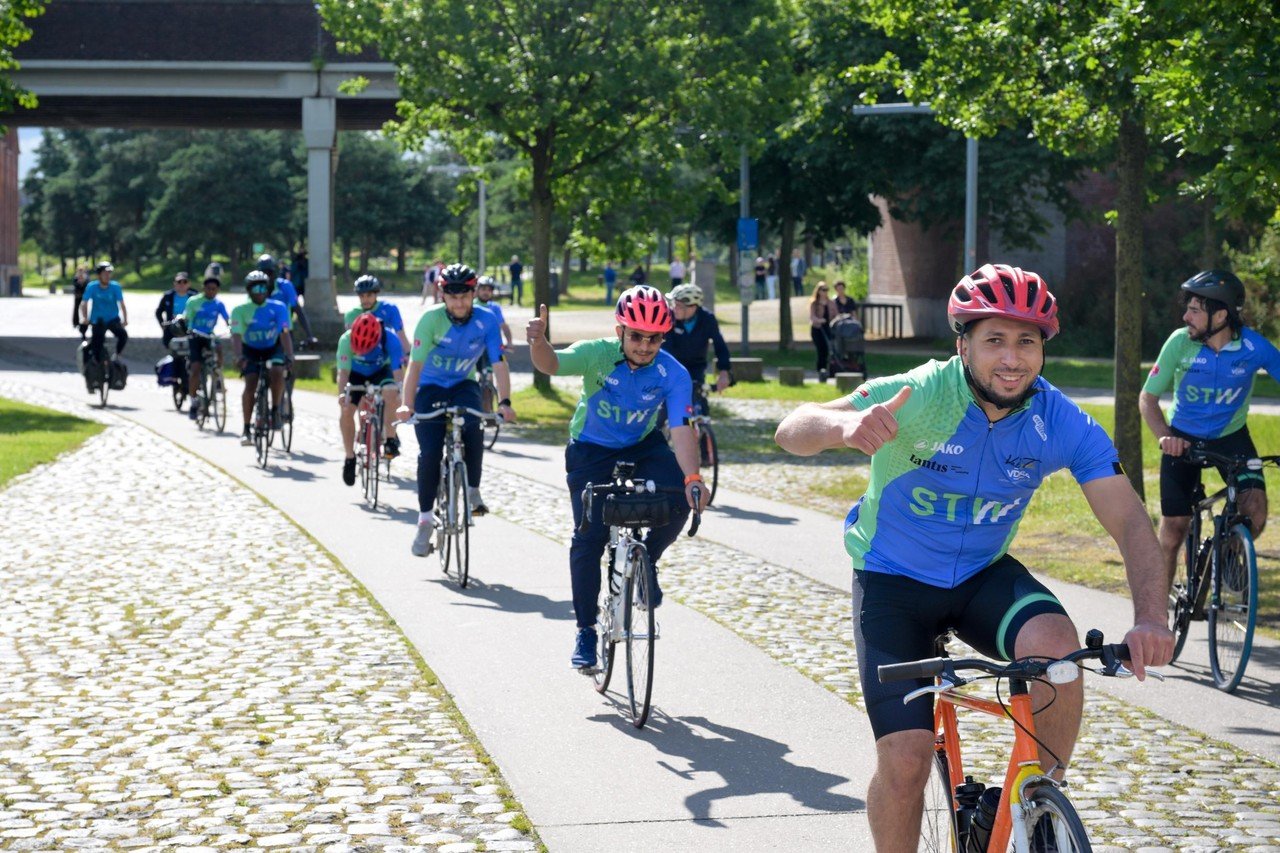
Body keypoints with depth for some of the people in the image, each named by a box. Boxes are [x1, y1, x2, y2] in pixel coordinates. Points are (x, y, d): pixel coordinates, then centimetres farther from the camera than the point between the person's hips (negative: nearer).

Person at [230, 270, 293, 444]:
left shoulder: (278, 307, -16)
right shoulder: (240, 310, -19)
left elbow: (284, 333, -23)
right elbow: (236, 335, -28)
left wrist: (289, 355, -37)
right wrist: (239, 356, -45)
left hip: (273, 348, 0)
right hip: (251, 350, 0)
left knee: (277, 372, -30)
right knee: (250, 386, -15)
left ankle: (275, 411, -11)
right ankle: (246, 429, -6)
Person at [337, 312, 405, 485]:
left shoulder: (390, 339, -34)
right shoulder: (346, 340, -32)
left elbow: (398, 370, -35)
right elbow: (343, 371, -33)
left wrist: (400, 394, -49)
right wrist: (341, 393, -50)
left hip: (381, 371, -1)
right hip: (356, 374, 1)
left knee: (391, 392, -33)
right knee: (346, 410, -18)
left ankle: (391, 440, -19)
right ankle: (349, 457, 1)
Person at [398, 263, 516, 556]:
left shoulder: (486, 320, -17)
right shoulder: (431, 319, -23)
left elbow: (499, 364, -20)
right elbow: (415, 364, -26)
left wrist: (504, 402, -34)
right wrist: (406, 404, -37)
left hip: (463, 385, 1)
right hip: (430, 387, -1)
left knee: (472, 427, -31)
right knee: (429, 453, -13)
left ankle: (473, 491, -10)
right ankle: (425, 520, 2)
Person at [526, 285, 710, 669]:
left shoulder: (673, 374, -21)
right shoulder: (598, 354, -23)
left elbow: (681, 430, -28)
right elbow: (552, 364, -38)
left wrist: (692, 477, -44)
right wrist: (538, 341, -62)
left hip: (643, 447, 1)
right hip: (591, 450, -1)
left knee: (676, 502, -26)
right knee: (588, 539, -9)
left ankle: (646, 563, 4)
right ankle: (585, 631, 6)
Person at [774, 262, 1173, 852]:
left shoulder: (1063, 424, -17)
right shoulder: (919, 396, -24)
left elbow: (1130, 524, -20)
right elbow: (791, 433, -28)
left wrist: (1151, 618, -39)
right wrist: (845, 425, -52)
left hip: (984, 575, 2)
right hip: (893, 581, -2)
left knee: (1056, 645, -30)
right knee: (905, 759, -14)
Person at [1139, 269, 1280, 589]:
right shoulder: (1180, 342, -20)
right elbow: (1147, 398, -13)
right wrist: (1164, 437, -31)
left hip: (1231, 436, 0)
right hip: (1183, 439, 0)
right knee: (1173, 529, -2)